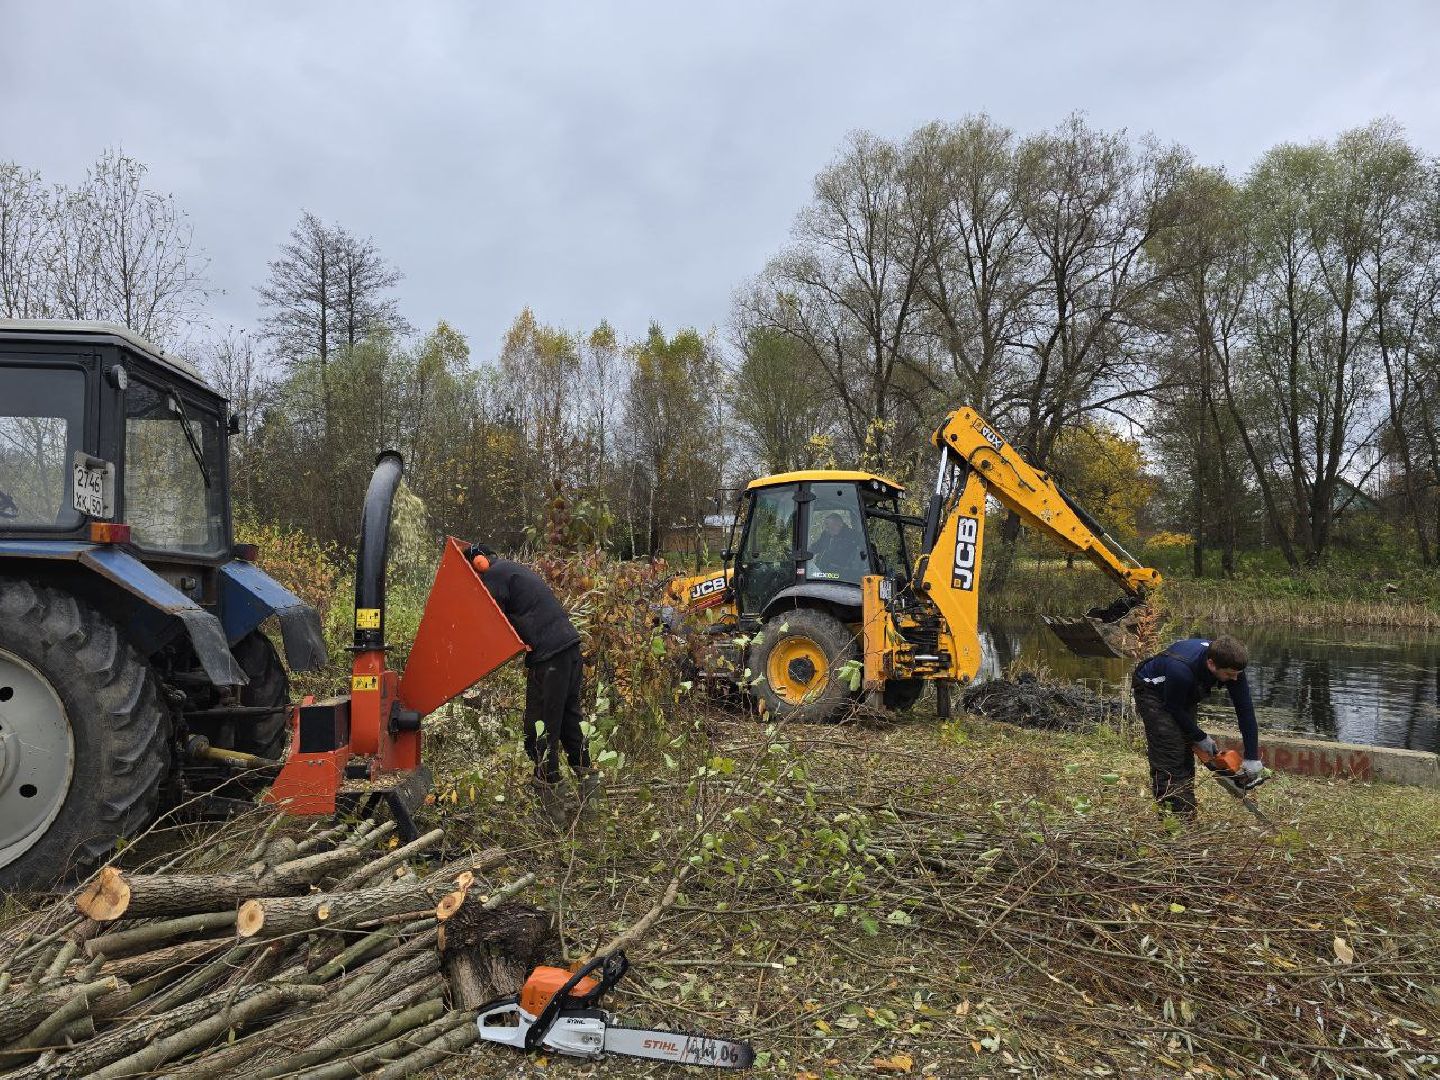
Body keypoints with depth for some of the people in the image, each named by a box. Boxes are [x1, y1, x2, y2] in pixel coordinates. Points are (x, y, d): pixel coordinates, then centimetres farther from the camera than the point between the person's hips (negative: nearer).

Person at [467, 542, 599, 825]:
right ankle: (587, 780, 27)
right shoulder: (512, 567, 23)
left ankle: (552, 805, 5)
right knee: (570, 715, 19)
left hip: (548, 654, -9)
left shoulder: (493, 578, -5)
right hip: (570, 642, 9)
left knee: (541, 727, -1)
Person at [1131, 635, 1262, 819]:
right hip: (1152, 692, -6)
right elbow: (1175, 709, -24)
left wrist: (1252, 758, -17)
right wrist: (1201, 738, -11)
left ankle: (1187, 818, 9)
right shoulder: (1180, 669, -41)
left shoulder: (1232, 665, -24)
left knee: (1186, 756, 3)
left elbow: (1245, 709, -18)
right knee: (1170, 755, -14)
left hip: (1185, 693, 6)